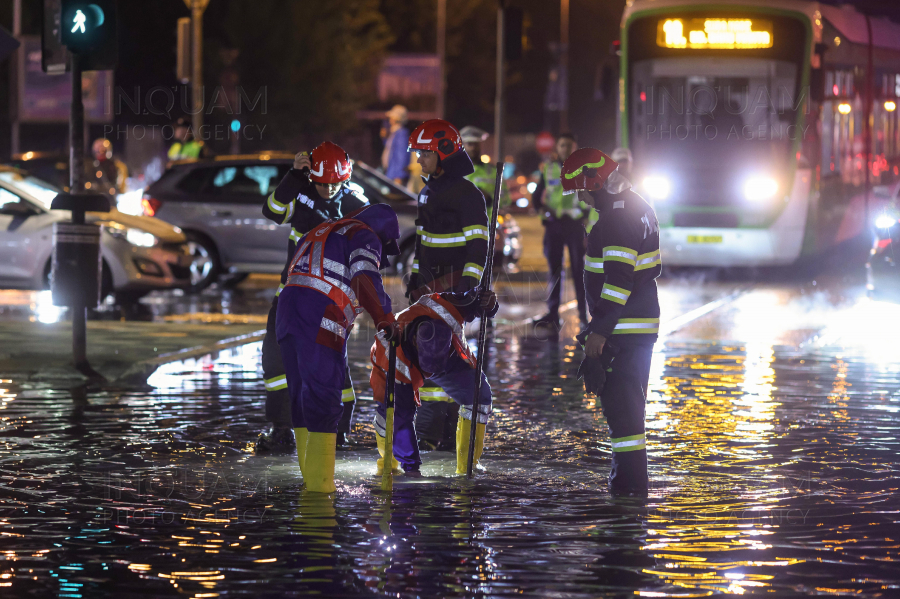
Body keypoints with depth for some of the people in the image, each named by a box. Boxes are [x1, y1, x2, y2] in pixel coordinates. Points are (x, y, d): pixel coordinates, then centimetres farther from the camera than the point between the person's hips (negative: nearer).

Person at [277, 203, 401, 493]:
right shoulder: (365, 238, 5)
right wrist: (387, 323, -12)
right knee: (324, 396, -7)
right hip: (320, 321, -8)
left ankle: (310, 477, 20)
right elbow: (366, 282, -12)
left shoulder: (318, 233, 31)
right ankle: (319, 481, -10)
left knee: (302, 395, 14)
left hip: (286, 307, 8)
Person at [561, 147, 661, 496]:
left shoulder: (616, 217, -20)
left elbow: (618, 277, -25)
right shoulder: (638, 207, 14)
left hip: (623, 329, -11)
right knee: (629, 403, 17)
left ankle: (629, 482, -7)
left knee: (620, 403, -7)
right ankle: (632, 479, 24)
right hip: (643, 321, 11)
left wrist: (600, 329, -23)